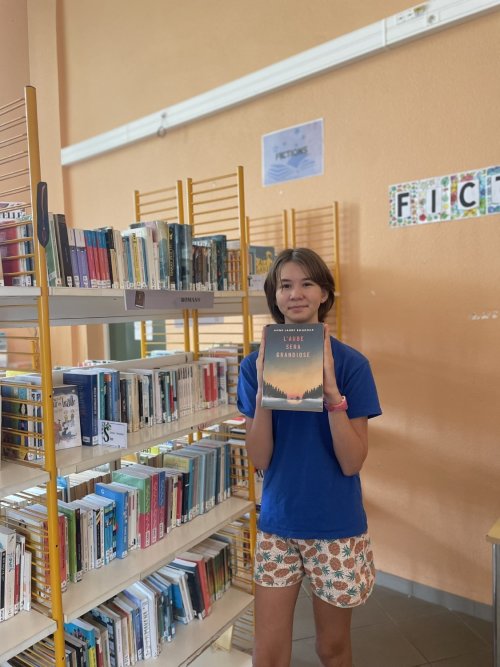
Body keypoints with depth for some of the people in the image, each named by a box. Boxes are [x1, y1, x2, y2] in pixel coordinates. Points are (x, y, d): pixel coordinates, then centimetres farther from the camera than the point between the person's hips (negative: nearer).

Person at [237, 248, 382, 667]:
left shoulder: (351, 364, -12)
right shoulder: (257, 364, -6)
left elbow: (352, 462, -15)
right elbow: (259, 459, -9)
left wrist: (331, 391, -28)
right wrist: (263, 390, -23)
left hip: (337, 527, -1)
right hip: (277, 525, 2)